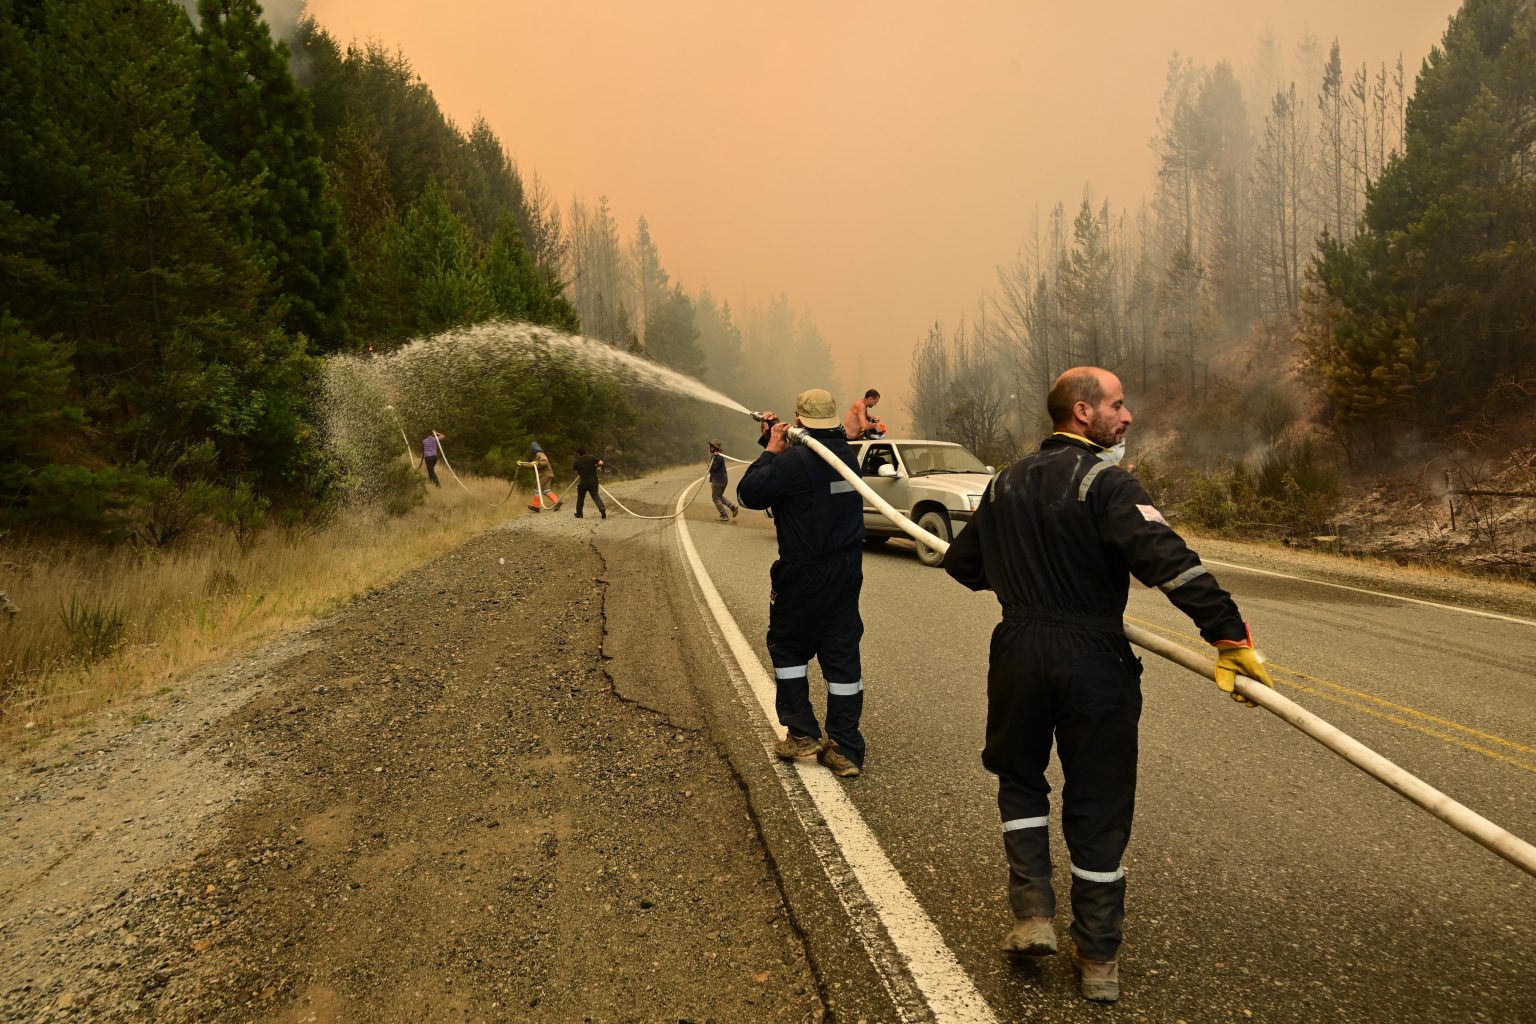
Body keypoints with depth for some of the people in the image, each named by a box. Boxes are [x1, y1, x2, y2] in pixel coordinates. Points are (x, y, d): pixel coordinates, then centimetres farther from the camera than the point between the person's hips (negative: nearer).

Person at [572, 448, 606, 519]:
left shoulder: (576, 462, 0)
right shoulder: (592, 458, -2)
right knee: (595, 496, 10)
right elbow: (601, 463, -10)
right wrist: (595, 466, 10)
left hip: (583, 482, -1)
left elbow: (574, 471, 14)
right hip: (593, 481, 1)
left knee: (580, 498, 17)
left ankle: (579, 514, 27)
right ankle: (602, 509, -14)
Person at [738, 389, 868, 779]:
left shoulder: (796, 459, -19)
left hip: (805, 574, -6)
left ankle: (801, 734, 16)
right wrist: (776, 448, 12)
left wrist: (771, 450, -6)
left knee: (787, 646, 14)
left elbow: (750, 492, -15)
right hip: (846, 571, 7)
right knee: (842, 656, 7)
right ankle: (845, 749, 11)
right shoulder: (846, 454, 7)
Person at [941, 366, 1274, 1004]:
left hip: (1019, 654, 4)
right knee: (1098, 808, 8)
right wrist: (1229, 635, -26)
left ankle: (1033, 915, 16)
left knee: (1020, 778, 25)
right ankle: (1098, 959, 18)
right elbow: (1167, 559, -26)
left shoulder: (1007, 483, 8)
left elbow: (963, 563, 17)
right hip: (1093, 663, -4)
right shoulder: (1103, 481, -13)